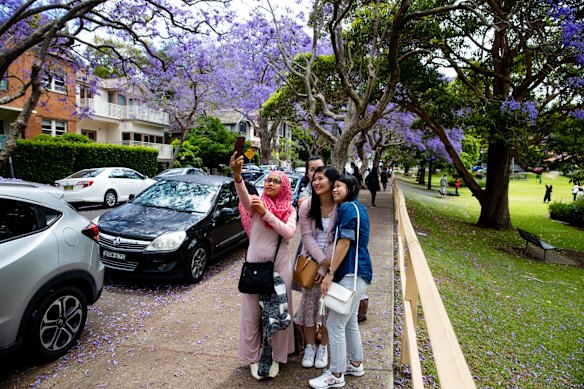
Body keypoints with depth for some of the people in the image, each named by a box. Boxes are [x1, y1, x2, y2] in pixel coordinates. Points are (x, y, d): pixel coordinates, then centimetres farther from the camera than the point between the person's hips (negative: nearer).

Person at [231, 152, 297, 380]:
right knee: (252, 312, 8)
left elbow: (289, 233, -16)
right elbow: (243, 195, -29)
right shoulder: (256, 202, -6)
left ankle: (276, 357, 30)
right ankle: (253, 357, 27)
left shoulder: (290, 210, 1)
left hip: (280, 265, 2)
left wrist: (266, 213, -22)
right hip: (254, 263, -1)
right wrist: (237, 174, -49)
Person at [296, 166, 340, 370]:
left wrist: (325, 267, -15)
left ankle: (323, 347, 26)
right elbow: (307, 236, -6)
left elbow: (337, 241, -11)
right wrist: (321, 260, -17)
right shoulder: (307, 207, -2)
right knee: (308, 304, 6)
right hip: (311, 261, 2)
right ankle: (310, 346, 24)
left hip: (331, 264, -2)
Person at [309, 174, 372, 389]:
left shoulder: (348, 207, -14)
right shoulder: (357, 207, 15)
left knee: (335, 324, -2)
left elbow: (344, 243, -19)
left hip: (353, 274, -10)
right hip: (355, 272, 10)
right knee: (349, 322, 21)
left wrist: (330, 273, -16)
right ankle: (355, 364, 36)